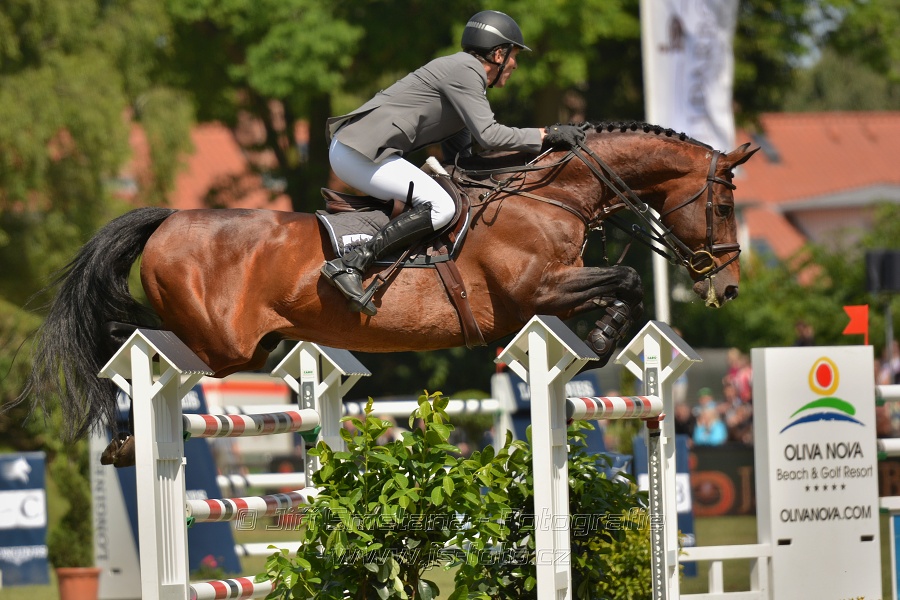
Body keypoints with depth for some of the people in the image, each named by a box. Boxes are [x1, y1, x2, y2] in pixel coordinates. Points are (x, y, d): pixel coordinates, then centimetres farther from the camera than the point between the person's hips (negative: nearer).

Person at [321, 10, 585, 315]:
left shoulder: (464, 73, 22)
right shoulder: (464, 71, -9)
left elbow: (465, 149, 23)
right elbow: (488, 135, -17)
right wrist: (545, 135, -10)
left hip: (348, 149, 11)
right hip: (359, 152, -11)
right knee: (440, 206, -22)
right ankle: (350, 264, -28)